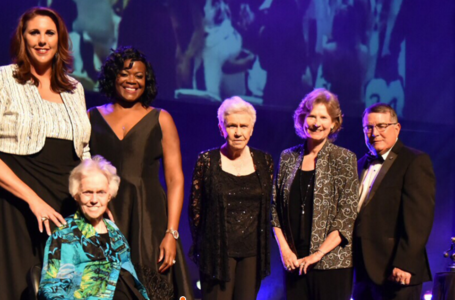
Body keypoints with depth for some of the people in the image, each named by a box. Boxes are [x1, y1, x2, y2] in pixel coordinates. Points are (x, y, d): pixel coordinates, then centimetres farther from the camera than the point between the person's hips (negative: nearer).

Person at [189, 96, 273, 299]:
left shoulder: (264, 161, 7)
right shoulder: (207, 161, -2)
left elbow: (268, 206, 14)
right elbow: (195, 208, 3)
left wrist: (264, 246, 11)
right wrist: (201, 244, 6)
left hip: (253, 251, 3)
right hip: (217, 250, -3)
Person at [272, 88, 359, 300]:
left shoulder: (344, 159, -1)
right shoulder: (288, 157, 10)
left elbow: (348, 215, -5)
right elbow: (275, 207, 11)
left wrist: (319, 253, -11)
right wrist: (284, 249, 0)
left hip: (331, 262, -3)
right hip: (294, 262, 3)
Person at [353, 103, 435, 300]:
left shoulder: (415, 162, -5)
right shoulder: (362, 165, 18)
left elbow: (419, 217, -14)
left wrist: (405, 264, -20)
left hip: (396, 273, -7)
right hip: (364, 272, 7)